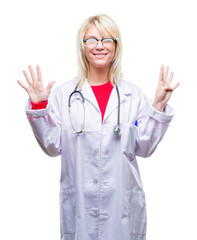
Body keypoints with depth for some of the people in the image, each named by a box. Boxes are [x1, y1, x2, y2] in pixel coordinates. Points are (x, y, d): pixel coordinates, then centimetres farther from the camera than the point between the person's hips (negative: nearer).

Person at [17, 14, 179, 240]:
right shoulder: (64, 94, 1)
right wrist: (38, 106, -8)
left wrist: (158, 107, -5)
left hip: (122, 202, 1)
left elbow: (144, 148, 3)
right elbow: (53, 146, 1)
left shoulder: (132, 94, 4)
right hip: (79, 202, -1)